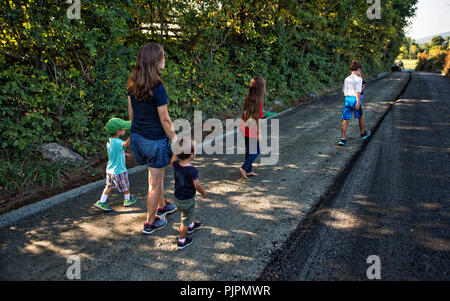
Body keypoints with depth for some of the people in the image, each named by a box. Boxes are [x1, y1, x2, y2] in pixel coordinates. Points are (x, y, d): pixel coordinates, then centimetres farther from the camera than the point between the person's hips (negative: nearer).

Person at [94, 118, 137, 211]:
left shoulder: (109, 141, 1)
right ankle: (127, 200, 35)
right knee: (125, 187, 16)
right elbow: (126, 143, -49)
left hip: (110, 170, 8)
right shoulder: (117, 142, -29)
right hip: (119, 171, -8)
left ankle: (101, 202, 22)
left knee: (109, 186, 20)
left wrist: (124, 153, 15)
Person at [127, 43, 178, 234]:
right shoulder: (157, 89, -23)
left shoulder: (132, 84, -1)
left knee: (156, 174, 27)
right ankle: (150, 223, 23)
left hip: (136, 137, 8)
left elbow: (131, 111, 9)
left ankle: (162, 206, 47)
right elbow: (164, 120, -17)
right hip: (155, 139, -7)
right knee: (155, 182, 9)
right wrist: (174, 140, -5)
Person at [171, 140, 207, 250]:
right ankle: (181, 241, 25)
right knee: (185, 221, 11)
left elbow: (172, 162, 16)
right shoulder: (192, 170, -29)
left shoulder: (176, 164, -8)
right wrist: (204, 192, -10)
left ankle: (191, 226, 59)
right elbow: (197, 185, -27)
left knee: (187, 215, 33)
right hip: (187, 200, -7)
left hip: (177, 198, 8)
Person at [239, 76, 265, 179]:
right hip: (253, 132, -7)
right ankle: (244, 168, 0)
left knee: (249, 150, 17)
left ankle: (249, 170, 26)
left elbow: (244, 114, 9)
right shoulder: (258, 101, -19)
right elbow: (257, 118, -19)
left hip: (246, 130, 7)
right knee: (256, 151, 8)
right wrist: (259, 133, -12)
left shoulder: (248, 99, 2)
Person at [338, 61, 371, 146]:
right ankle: (363, 134, 36)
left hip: (347, 99, 4)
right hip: (355, 99, -4)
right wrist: (358, 102, -17)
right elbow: (358, 91, -15)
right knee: (360, 117, 19)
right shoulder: (359, 79, -7)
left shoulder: (347, 79, 10)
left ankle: (342, 138, -7)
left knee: (345, 120, 0)